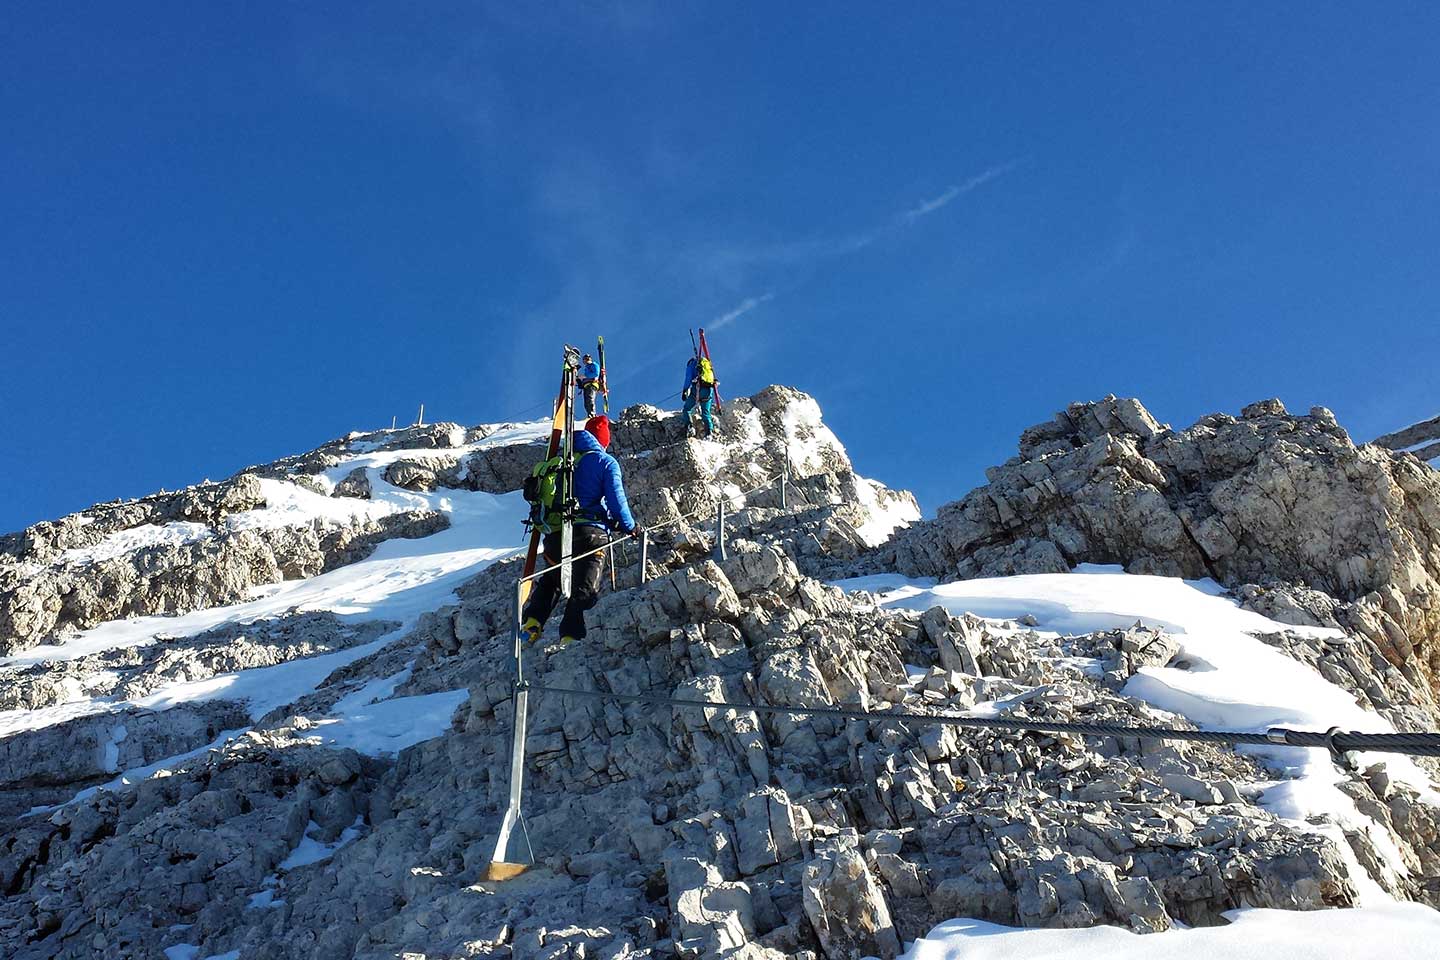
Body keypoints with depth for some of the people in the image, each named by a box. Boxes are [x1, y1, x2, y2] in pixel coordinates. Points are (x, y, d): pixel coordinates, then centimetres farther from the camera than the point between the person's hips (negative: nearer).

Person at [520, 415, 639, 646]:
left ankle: (532, 622, 9)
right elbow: (616, 498, -4)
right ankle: (570, 636, -18)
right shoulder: (606, 462, 2)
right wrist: (630, 526, 9)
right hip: (590, 532, -5)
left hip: (555, 534, 5)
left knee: (550, 581, 24)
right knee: (585, 590, -5)